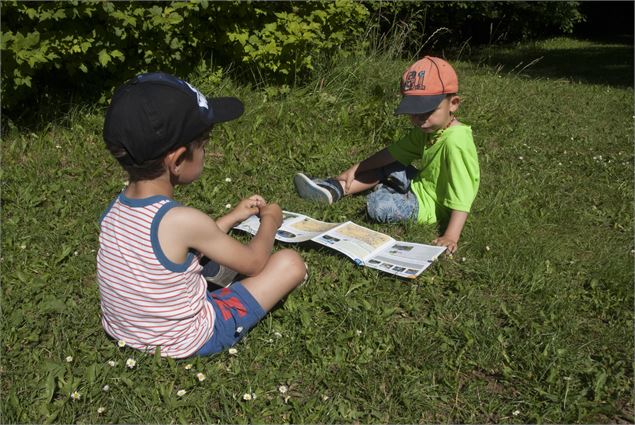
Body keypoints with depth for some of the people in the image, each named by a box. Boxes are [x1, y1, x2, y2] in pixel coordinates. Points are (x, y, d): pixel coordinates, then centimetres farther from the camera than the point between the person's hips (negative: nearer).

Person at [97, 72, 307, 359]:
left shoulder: (114, 211, -9)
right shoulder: (183, 220, -30)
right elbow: (253, 263, -12)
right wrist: (269, 221, 6)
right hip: (184, 343, -7)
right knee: (290, 263, -5)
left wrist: (231, 218, 13)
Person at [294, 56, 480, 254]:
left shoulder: (456, 141, -30)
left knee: (378, 203, -26)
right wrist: (355, 170, 4)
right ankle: (333, 188, 7)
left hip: (430, 203, -9)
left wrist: (451, 236, -41)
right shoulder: (428, 129, 0)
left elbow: (462, 195, -34)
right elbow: (393, 152, 5)